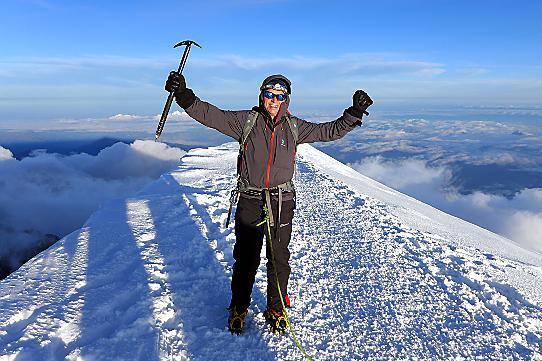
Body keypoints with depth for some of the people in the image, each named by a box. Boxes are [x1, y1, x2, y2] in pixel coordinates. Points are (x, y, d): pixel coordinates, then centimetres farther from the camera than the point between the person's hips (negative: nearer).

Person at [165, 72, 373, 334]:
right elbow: (210, 115, -6)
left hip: (282, 203, 1)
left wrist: (354, 114, -1)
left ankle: (276, 309, 31)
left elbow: (329, 131, 9)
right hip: (249, 202, -1)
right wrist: (184, 95, -18)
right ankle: (239, 307, 31)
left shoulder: (294, 126, 5)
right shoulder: (246, 120, -1)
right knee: (245, 258, 9)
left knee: (279, 259, 11)